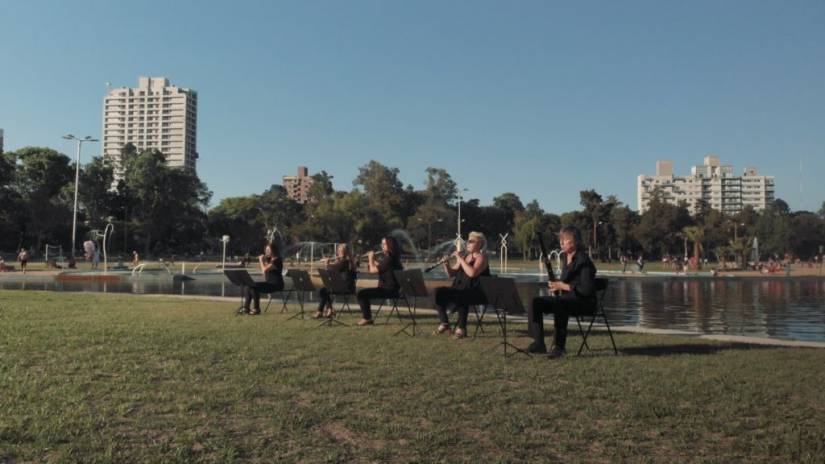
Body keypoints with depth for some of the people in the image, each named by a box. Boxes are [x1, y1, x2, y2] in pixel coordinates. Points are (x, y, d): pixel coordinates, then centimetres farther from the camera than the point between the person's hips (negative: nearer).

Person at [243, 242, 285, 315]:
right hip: (269, 283, 9)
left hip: (276, 285, -9)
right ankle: (246, 307, -8)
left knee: (254, 287, -23)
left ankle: (256, 309, -16)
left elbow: (265, 270, -21)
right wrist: (263, 260, 10)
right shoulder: (269, 259, 17)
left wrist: (261, 260, -5)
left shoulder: (277, 260, -12)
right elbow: (265, 274, 14)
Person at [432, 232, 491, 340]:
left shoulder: (481, 257, -7)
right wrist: (446, 264, -5)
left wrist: (460, 258, -21)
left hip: (477, 293, -7)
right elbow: (451, 274, 14)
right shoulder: (465, 257, 16)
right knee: (439, 292, -13)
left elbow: (472, 273, -26)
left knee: (460, 296, -38)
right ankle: (444, 323, -5)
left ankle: (461, 328, -24)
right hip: (460, 289, 7)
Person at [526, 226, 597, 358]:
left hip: (583, 301, -8)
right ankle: (538, 342, -11)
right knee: (535, 302, -10)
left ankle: (559, 346, -25)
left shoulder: (583, 260, -12)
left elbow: (587, 289, -18)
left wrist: (564, 286, -19)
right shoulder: (565, 257, 13)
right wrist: (556, 285, 1)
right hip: (567, 298, 8)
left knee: (560, 307, -38)